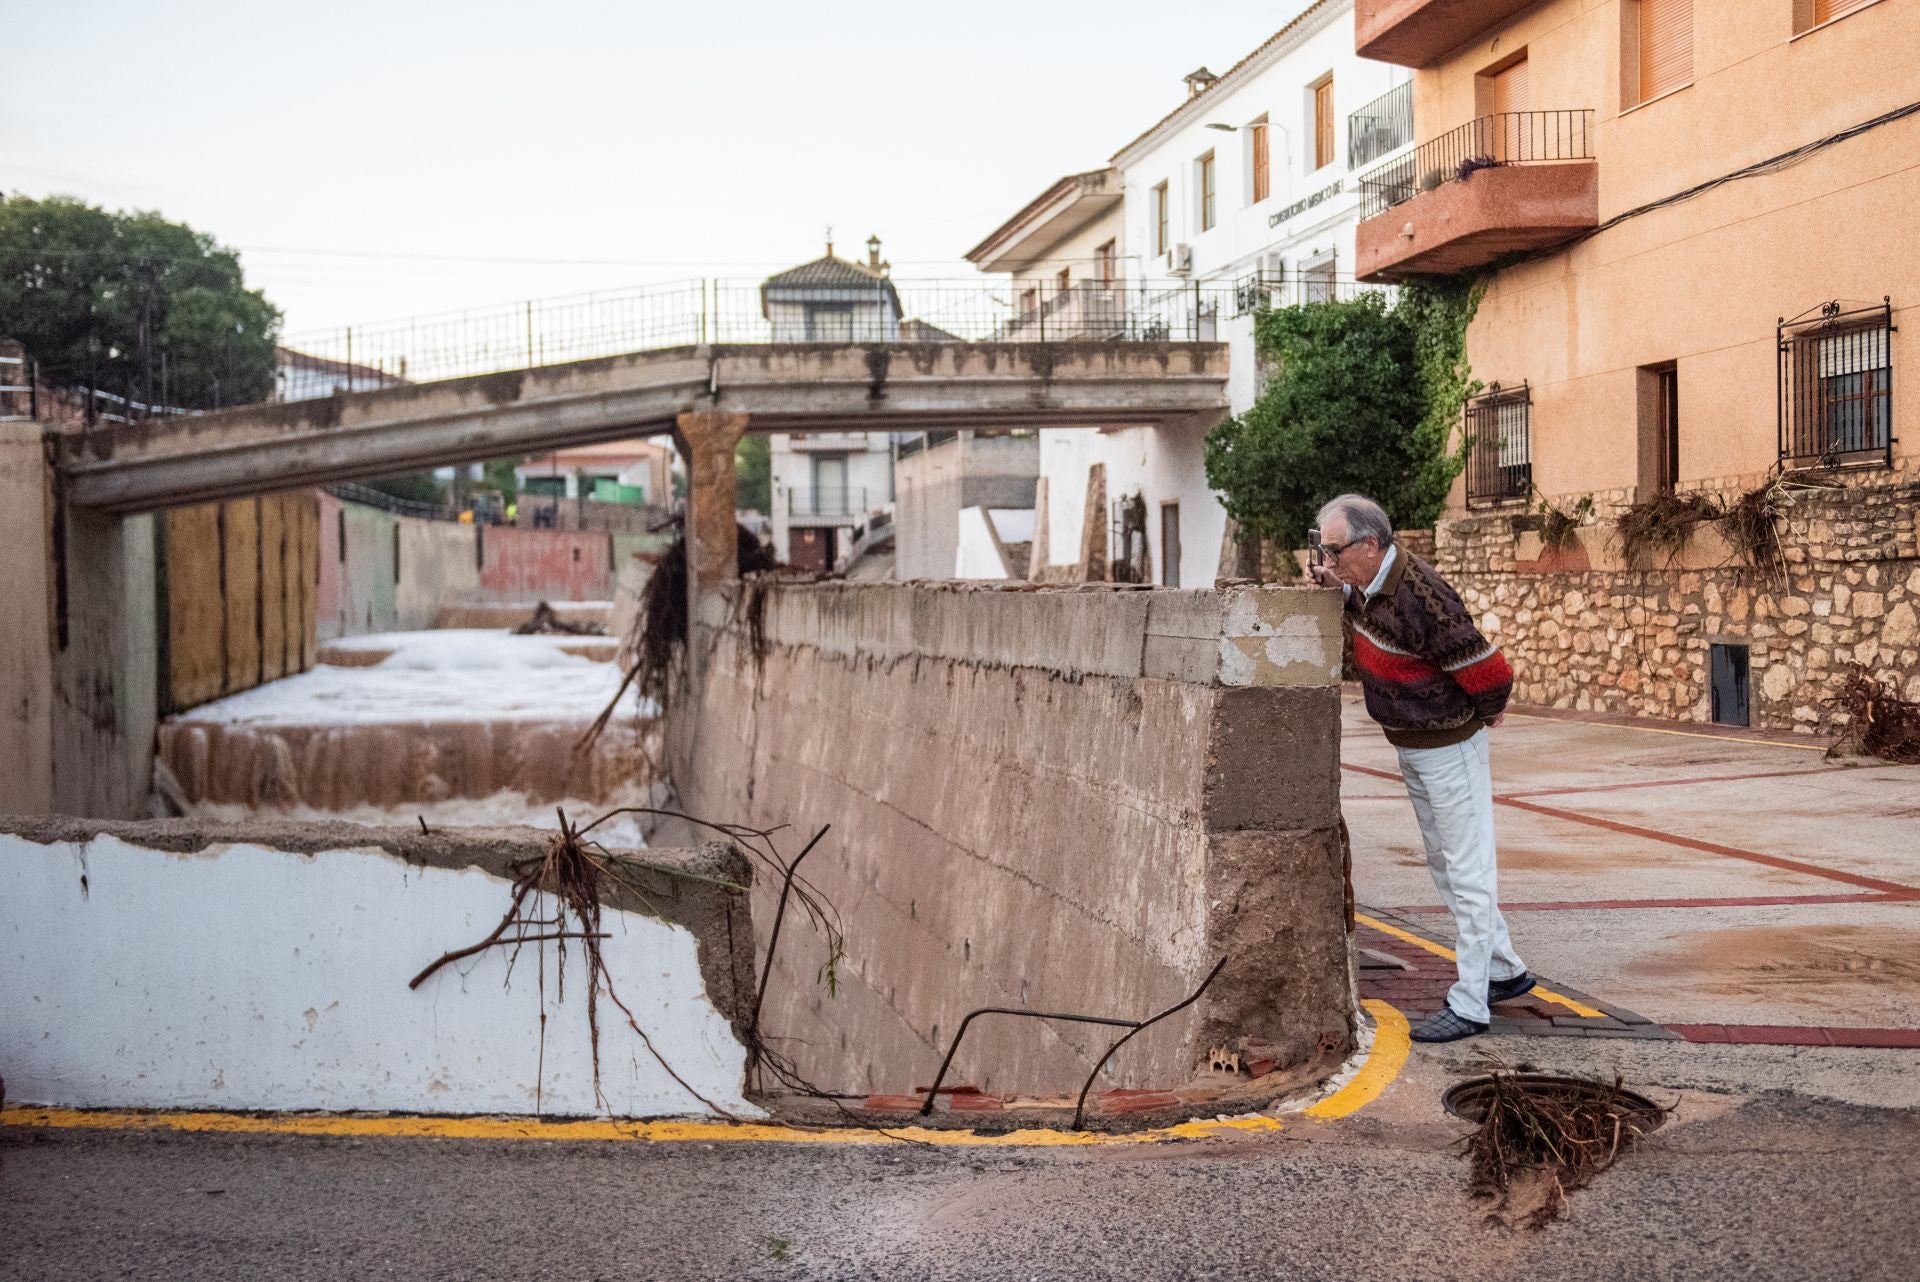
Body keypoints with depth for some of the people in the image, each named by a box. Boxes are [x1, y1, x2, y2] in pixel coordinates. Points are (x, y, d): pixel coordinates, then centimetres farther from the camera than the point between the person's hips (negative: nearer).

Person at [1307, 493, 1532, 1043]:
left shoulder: (1419, 597, -30)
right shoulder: (1369, 586, -2)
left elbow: (1488, 672, -26)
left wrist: (1485, 715, -5)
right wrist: (1334, 586, 1)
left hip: (1449, 747, -10)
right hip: (1410, 748, 10)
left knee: (1467, 873, -1)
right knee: (1445, 867, 19)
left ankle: (1468, 1004, 4)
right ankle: (1505, 970, 33)